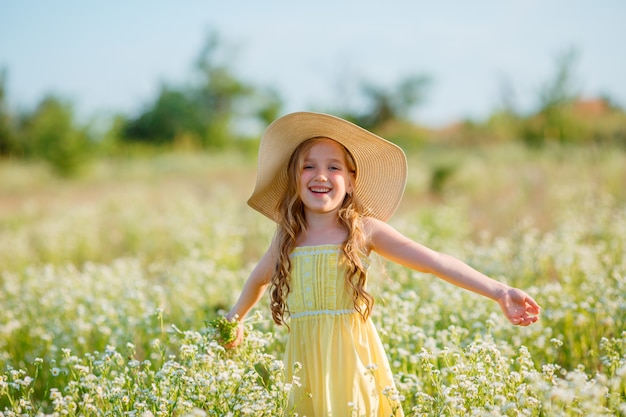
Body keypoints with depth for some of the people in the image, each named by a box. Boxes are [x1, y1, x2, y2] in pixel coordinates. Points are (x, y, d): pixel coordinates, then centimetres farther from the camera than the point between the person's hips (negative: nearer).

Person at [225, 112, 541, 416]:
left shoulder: (365, 230, -3)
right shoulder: (287, 237, 6)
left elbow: (435, 262, -10)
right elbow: (259, 278, 27)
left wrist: (499, 292, -18)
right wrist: (236, 318, 40)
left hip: (354, 358, -3)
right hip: (306, 362, 3)